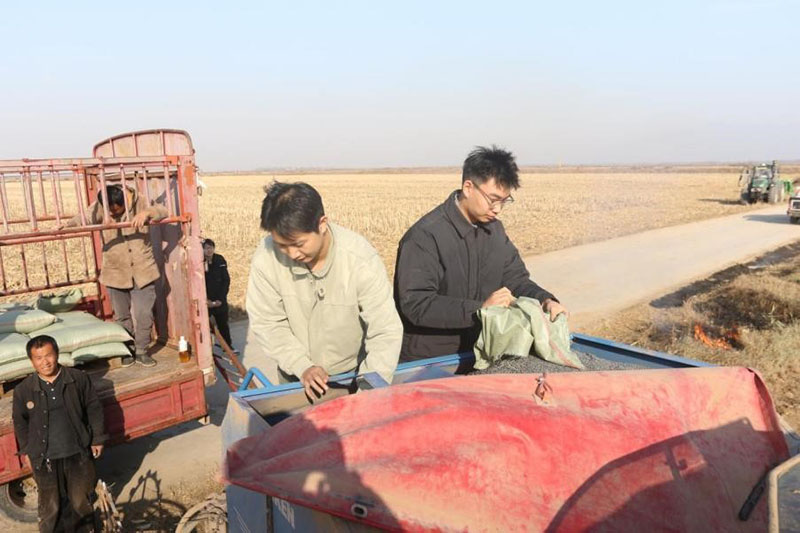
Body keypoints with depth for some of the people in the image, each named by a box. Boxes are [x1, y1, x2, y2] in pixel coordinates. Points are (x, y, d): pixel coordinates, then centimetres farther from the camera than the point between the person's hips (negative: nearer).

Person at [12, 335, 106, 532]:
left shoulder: (78, 379, -12)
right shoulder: (23, 390, -11)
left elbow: (94, 409, -1)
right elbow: (20, 422, 6)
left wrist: (97, 439, 2)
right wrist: (26, 450, 10)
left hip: (78, 453, 0)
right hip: (45, 458, 0)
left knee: (81, 499, 19)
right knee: (51, 505, 16)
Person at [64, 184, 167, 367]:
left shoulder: (140, 202, -9)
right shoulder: (100, 207, -9)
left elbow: (163, 210, -18)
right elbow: (84, 218, -22)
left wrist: (147, 213, -38)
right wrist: (66, 226, -43)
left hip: (143, 272, -1)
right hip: (115, 273, 1)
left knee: (144, 315, 2)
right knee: (122, 317, 14)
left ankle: (142, 351, 20)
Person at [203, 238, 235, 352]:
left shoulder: (220, 260, -3)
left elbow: (226, 280, -1)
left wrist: (220, 299, -7)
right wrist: (206, 300, -12)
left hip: (220, 300, 2)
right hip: (205, 300, -2)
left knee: (223, 324, 13)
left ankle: (228, 346, 26)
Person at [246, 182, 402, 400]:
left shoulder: (361, 259, -27)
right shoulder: (266, 256, -21)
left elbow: (386, 334, -23)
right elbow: (266, 323, -12)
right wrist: (302, 367, -22)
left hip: (353, 374, -1)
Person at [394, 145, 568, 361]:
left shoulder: (494, 229, 9)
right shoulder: (425, 235, -17)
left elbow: (515, 278, 14)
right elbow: (415, 304, -22)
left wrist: (545, 300, -7)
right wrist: (479, 308, -29)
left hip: (478, 354, 7)